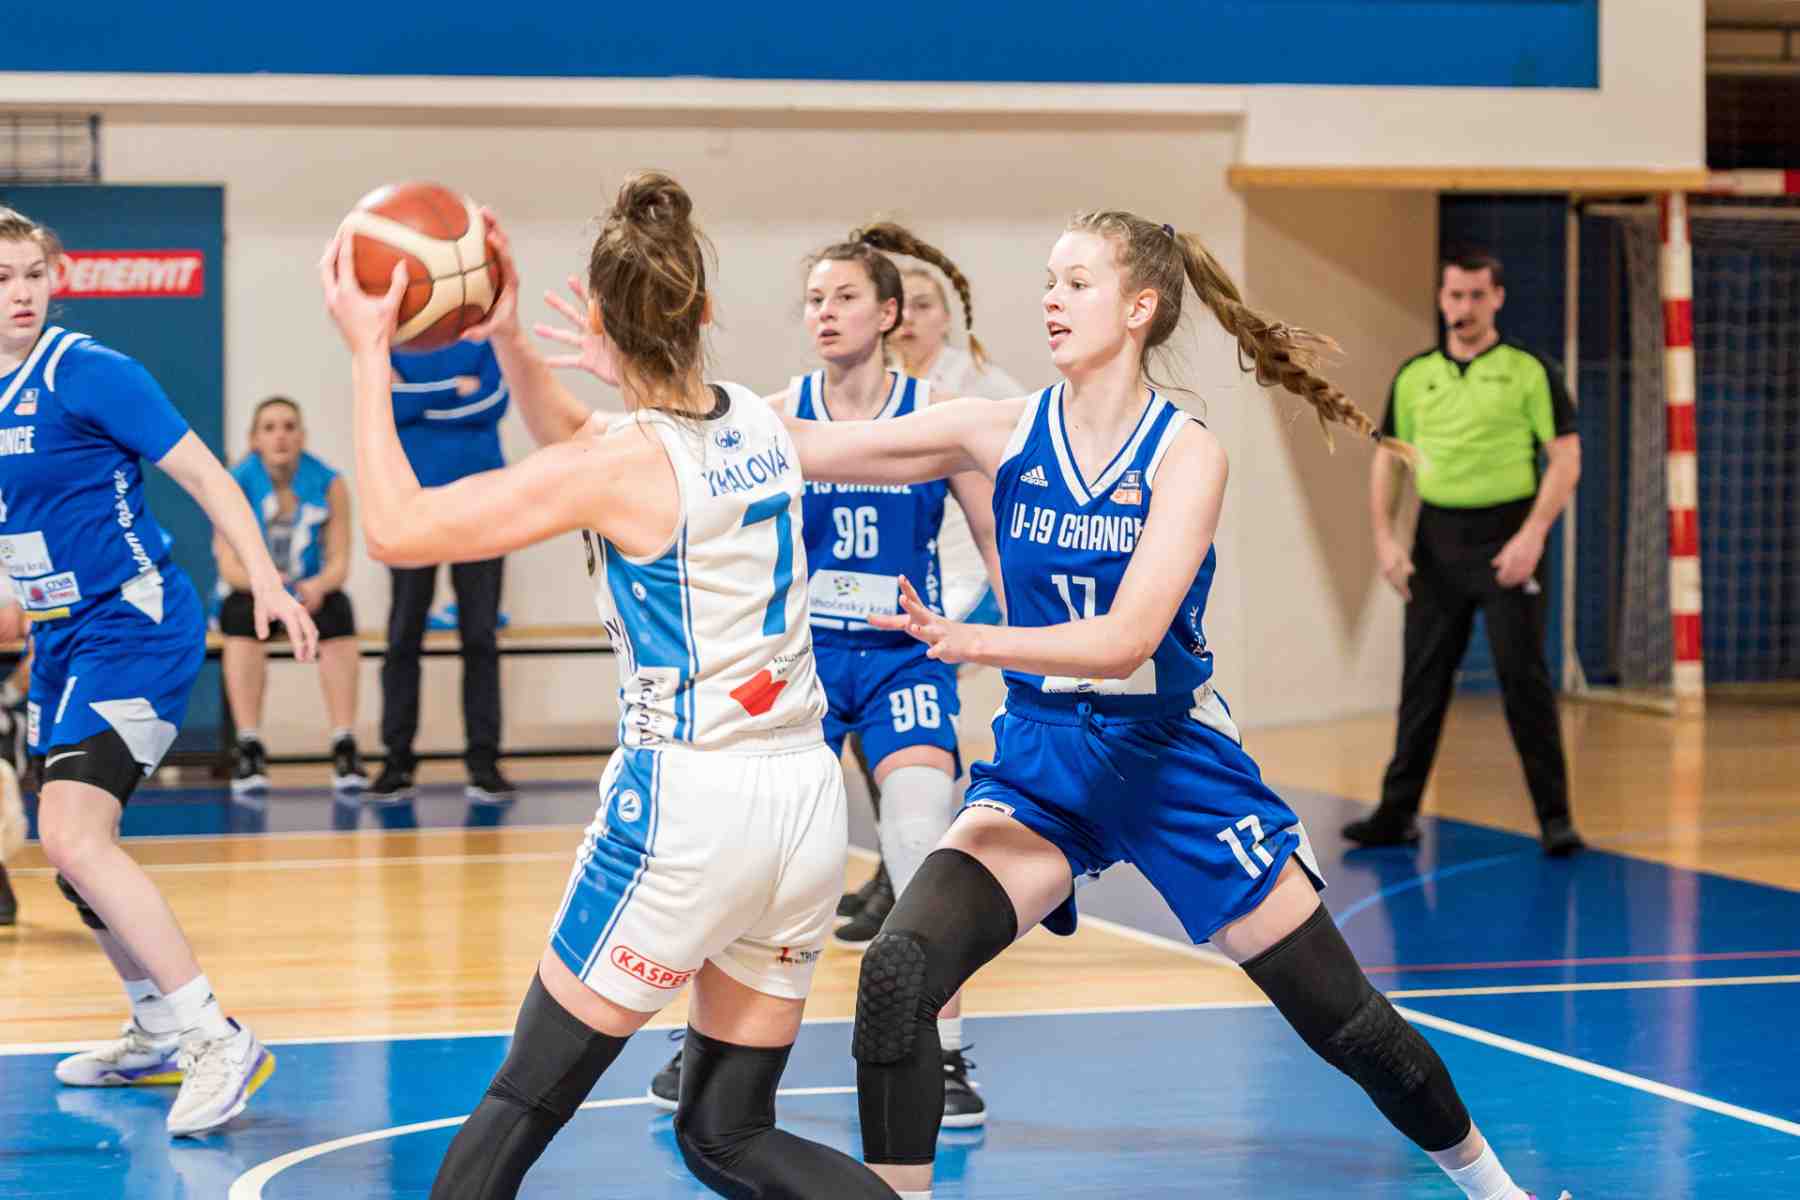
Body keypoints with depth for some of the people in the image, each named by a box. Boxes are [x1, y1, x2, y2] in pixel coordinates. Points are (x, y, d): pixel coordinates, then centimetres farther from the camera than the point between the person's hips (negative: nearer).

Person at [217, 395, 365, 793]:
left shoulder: (330, 485, -10)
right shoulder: (235, 485, -13)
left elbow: (339, 562, -12)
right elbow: (229, 564, -18)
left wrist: (319, 585, -36)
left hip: (311, 591, 1)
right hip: (250, 590, -1)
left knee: (339, 614, -30)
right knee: (243, 617, -33)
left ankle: (344, 748, -28)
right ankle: (249, 749, -32)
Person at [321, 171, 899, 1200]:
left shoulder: (627, 462, -14)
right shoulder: (759, 424, 6)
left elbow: (397, 529, -9)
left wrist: (370, 353, -2)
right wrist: (511, 342, 16)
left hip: (685, 807, -7)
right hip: (809, 803, 7)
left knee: (520, 1107, 7)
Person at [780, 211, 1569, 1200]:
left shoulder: (1185, 452, -13)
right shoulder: (1003, 432, -5)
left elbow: (1125, 638, -24)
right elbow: (802, 448, -8)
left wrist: (969, 641, -36)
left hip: (1174, 758, -2)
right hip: (1040, 763, 2)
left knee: (1343, 1018, 5)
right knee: (895, 974, -22)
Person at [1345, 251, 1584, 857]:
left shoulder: (1529, 371, -3)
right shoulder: (1414, 376, 9)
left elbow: (1566, 455, -6)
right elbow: (1387, 460, 13)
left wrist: (1532, 535, -16)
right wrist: (1385, 539, 1)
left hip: (1507, 538, -4)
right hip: (1436, 540, 4)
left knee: (1524, 678, -6)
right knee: (1422, 679, 7)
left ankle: (1555, 817, 1)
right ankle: (1398, 812, 13)